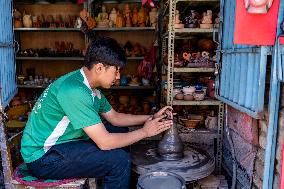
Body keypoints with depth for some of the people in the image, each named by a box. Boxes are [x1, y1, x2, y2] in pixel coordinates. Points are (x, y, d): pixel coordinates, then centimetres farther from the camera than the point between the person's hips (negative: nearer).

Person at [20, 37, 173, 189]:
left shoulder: (90, 87, 2)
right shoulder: (74, 91, -28)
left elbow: (115, 118, 13)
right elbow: (104, 142, -29)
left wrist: (151, 118, 5)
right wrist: (145, 131, -16)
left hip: (61, 143, 10)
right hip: (42, 157, -9)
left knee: (120, 135, 11)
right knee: (120, 159, -21)